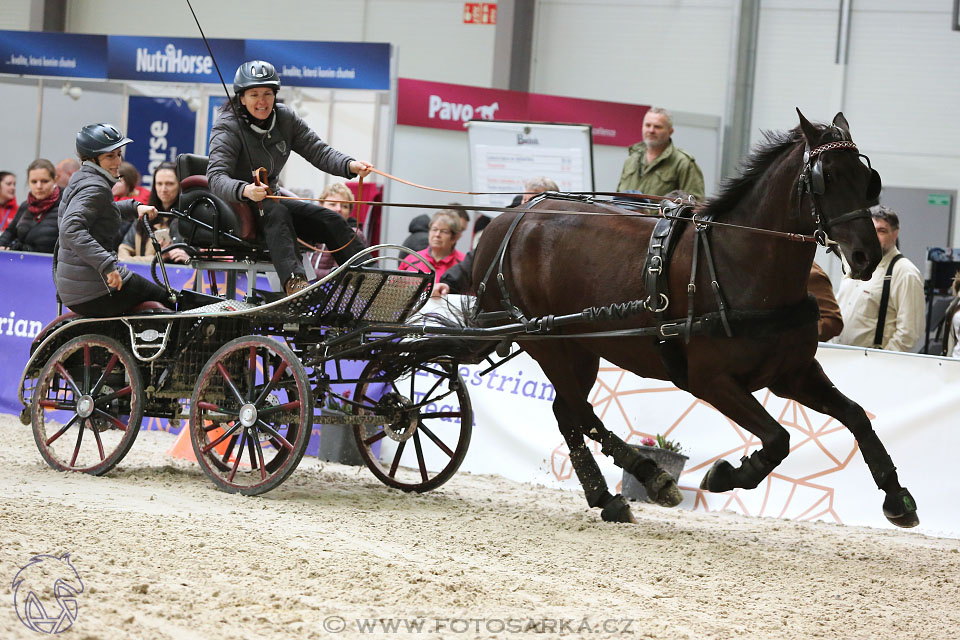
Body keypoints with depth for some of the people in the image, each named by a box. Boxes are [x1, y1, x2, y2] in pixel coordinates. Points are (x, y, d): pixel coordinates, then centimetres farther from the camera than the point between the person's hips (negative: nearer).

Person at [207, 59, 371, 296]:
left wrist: (349, 165, -26)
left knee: (330, 220, -7)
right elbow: (216, 177, -29)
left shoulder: (285, 118, 0)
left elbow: (317, 150, -5)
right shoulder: (228, 128, -17)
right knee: (276, 212, -36)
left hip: (268, 199, 7)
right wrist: (245, 190, -51)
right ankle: (293, 281, -54)